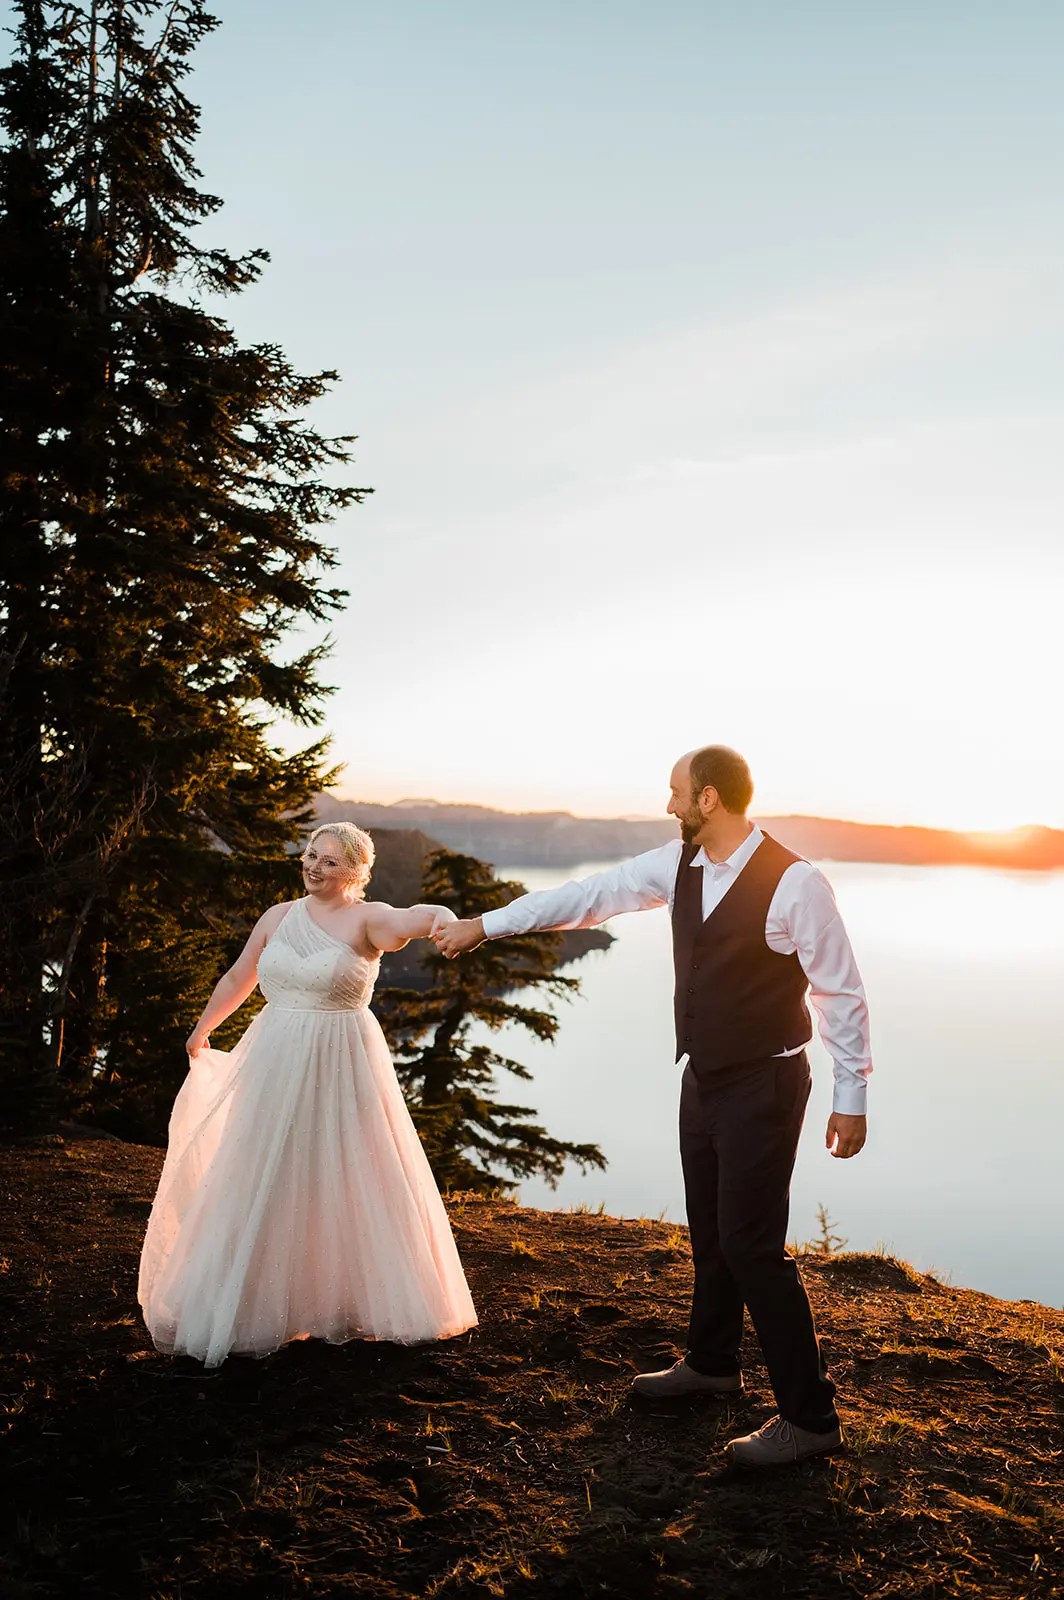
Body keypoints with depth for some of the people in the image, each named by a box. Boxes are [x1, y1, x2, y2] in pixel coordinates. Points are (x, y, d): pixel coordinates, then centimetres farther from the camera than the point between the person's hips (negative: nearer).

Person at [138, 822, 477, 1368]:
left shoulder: (366, 919, -7)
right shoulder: (278, 917, 8)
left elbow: (409, 919, -29)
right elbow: (238, 978, 21)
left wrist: (441, 918, -52)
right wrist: (201, 1030, 33)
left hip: (341, 1070, -4)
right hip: (275, 1066, 4)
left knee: (346, 1185, 4)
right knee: (263, 1184, 8)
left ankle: (352, 1301, 23)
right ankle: (253, 1306, 22)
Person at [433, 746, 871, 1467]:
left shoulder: (794, 883, -20)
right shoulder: (678, 864, 0)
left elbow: (842, 993, -14)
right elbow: (592, 895, 7)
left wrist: (852, 1097, -11)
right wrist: (486, 924, 11)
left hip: (764, 1084, -7)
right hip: (703, 1076, 7)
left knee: (751, 1243, -5)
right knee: (710, 1230, 20)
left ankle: (810, 1415, 12)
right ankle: (711, 1362, 42)